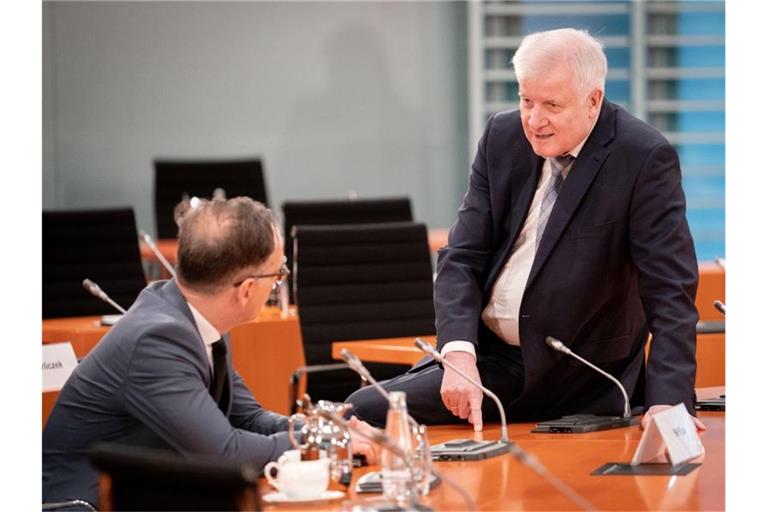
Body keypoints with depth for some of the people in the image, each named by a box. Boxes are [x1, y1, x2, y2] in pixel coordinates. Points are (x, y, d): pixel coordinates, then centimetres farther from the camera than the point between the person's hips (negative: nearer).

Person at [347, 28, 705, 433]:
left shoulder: (645, 159, -15)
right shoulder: (503, 137, 1)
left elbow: (670, 290, -16)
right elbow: (461, 258, 0)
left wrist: (667, 401, -29)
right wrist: (460, 353, -18)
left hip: (569, 377, -6)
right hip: (485, 351, 6)